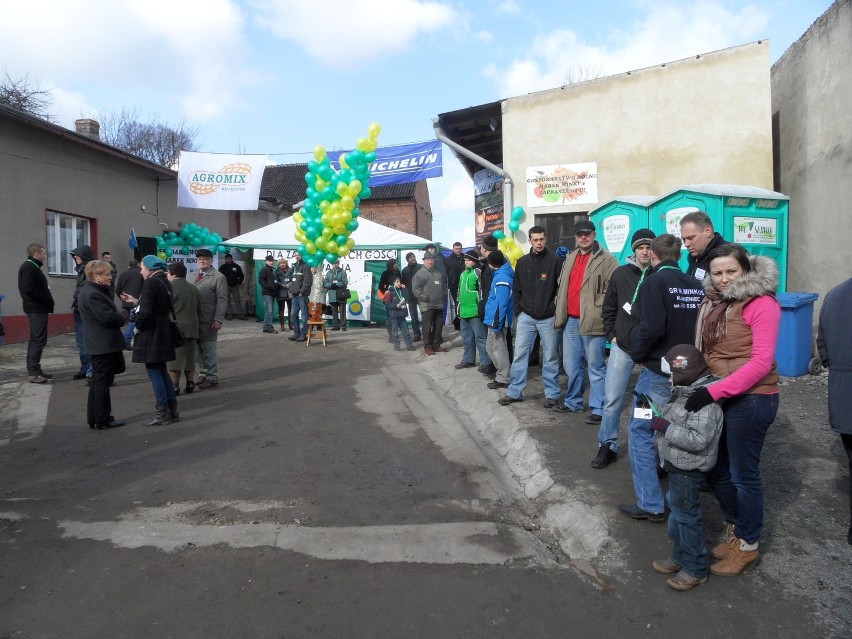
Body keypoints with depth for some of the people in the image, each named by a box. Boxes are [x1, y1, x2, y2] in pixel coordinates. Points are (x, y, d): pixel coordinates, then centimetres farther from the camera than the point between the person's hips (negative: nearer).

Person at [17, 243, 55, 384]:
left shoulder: (32, 267, 19)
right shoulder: (29, 267, -12)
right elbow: (29, 290, -23)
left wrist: (48, 300, 4)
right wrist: (48, 300, -17)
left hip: (37, 308, 11)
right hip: (36, 309, -11)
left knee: (35, 339, 13)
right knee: (39, 340, -11)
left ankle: (33, 370, 19)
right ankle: (33, 372, -11)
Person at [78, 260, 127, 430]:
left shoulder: (93, 290, 14)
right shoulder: (93, 294, -19)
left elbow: (109, 313, 17)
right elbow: (108, 317, -24)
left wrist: (118, 315, -1)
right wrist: (122, 317, -7)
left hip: (100, 343, 11)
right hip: (103, 344, -11)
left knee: (98, 381, 18)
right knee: (102, 381, -2)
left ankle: (94, 418, 26)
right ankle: (103, 420, 6)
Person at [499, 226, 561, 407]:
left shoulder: (555, 261, -4)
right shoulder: (522, 262, 7)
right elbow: (516, 290, 11)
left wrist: (557, 311, -8)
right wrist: (518, 311, 4)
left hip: (548, 318, -3)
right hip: (526, 317, 3)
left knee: (550, 357, 6)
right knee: (519, 354, 4)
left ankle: (552, 393, 17)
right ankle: (514, 391, 14)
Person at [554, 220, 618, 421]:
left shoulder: (606, 259, -7)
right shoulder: (570, 259, 16)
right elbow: (562, 286, 23)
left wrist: (597, 309, -16)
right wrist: (560, 312, 15)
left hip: (592, 322, -7)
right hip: (570, 321, 7)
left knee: (596, 367, -1)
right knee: (571, 365, 16)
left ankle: (599, 409, 7)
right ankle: (573, 402, 31)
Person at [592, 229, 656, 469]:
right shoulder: (620, 274, 4)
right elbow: (608, 308, 12)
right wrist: (612, 334, 4)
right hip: (622, 346, 2)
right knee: (612, 398, 3)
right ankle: (608, 445, 16)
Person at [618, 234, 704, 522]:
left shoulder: (655, 282, -13)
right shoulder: (696, 285, 5)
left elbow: (651, 327, -23)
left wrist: (638, 354, -7)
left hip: (658, 372, -7)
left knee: (640, 433, 3)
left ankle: (651, 505, 4)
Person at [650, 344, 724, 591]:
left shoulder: (705, 401, -26)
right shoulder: (686, 391, 5)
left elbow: (698, 440, -32)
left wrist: (665, 427, -28)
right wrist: (657, 415, 6)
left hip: (688, 470, -10)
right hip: (678, 466, 10)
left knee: (687, 516, 4)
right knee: (677, 511, 21)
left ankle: (695, 569, 19)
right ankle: (680, 557, 38)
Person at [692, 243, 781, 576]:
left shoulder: (761, 304, -12)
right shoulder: (713, 302, 10)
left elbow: (761, 362, -19)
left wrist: (714, 390, -24)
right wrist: (699, 386, 0)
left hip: (751, 399, -7)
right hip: (717, 397, 7)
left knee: (742, 474, 5)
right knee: (715, 470, 15)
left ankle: (748, 545, 25)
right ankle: (736, 528, 37)